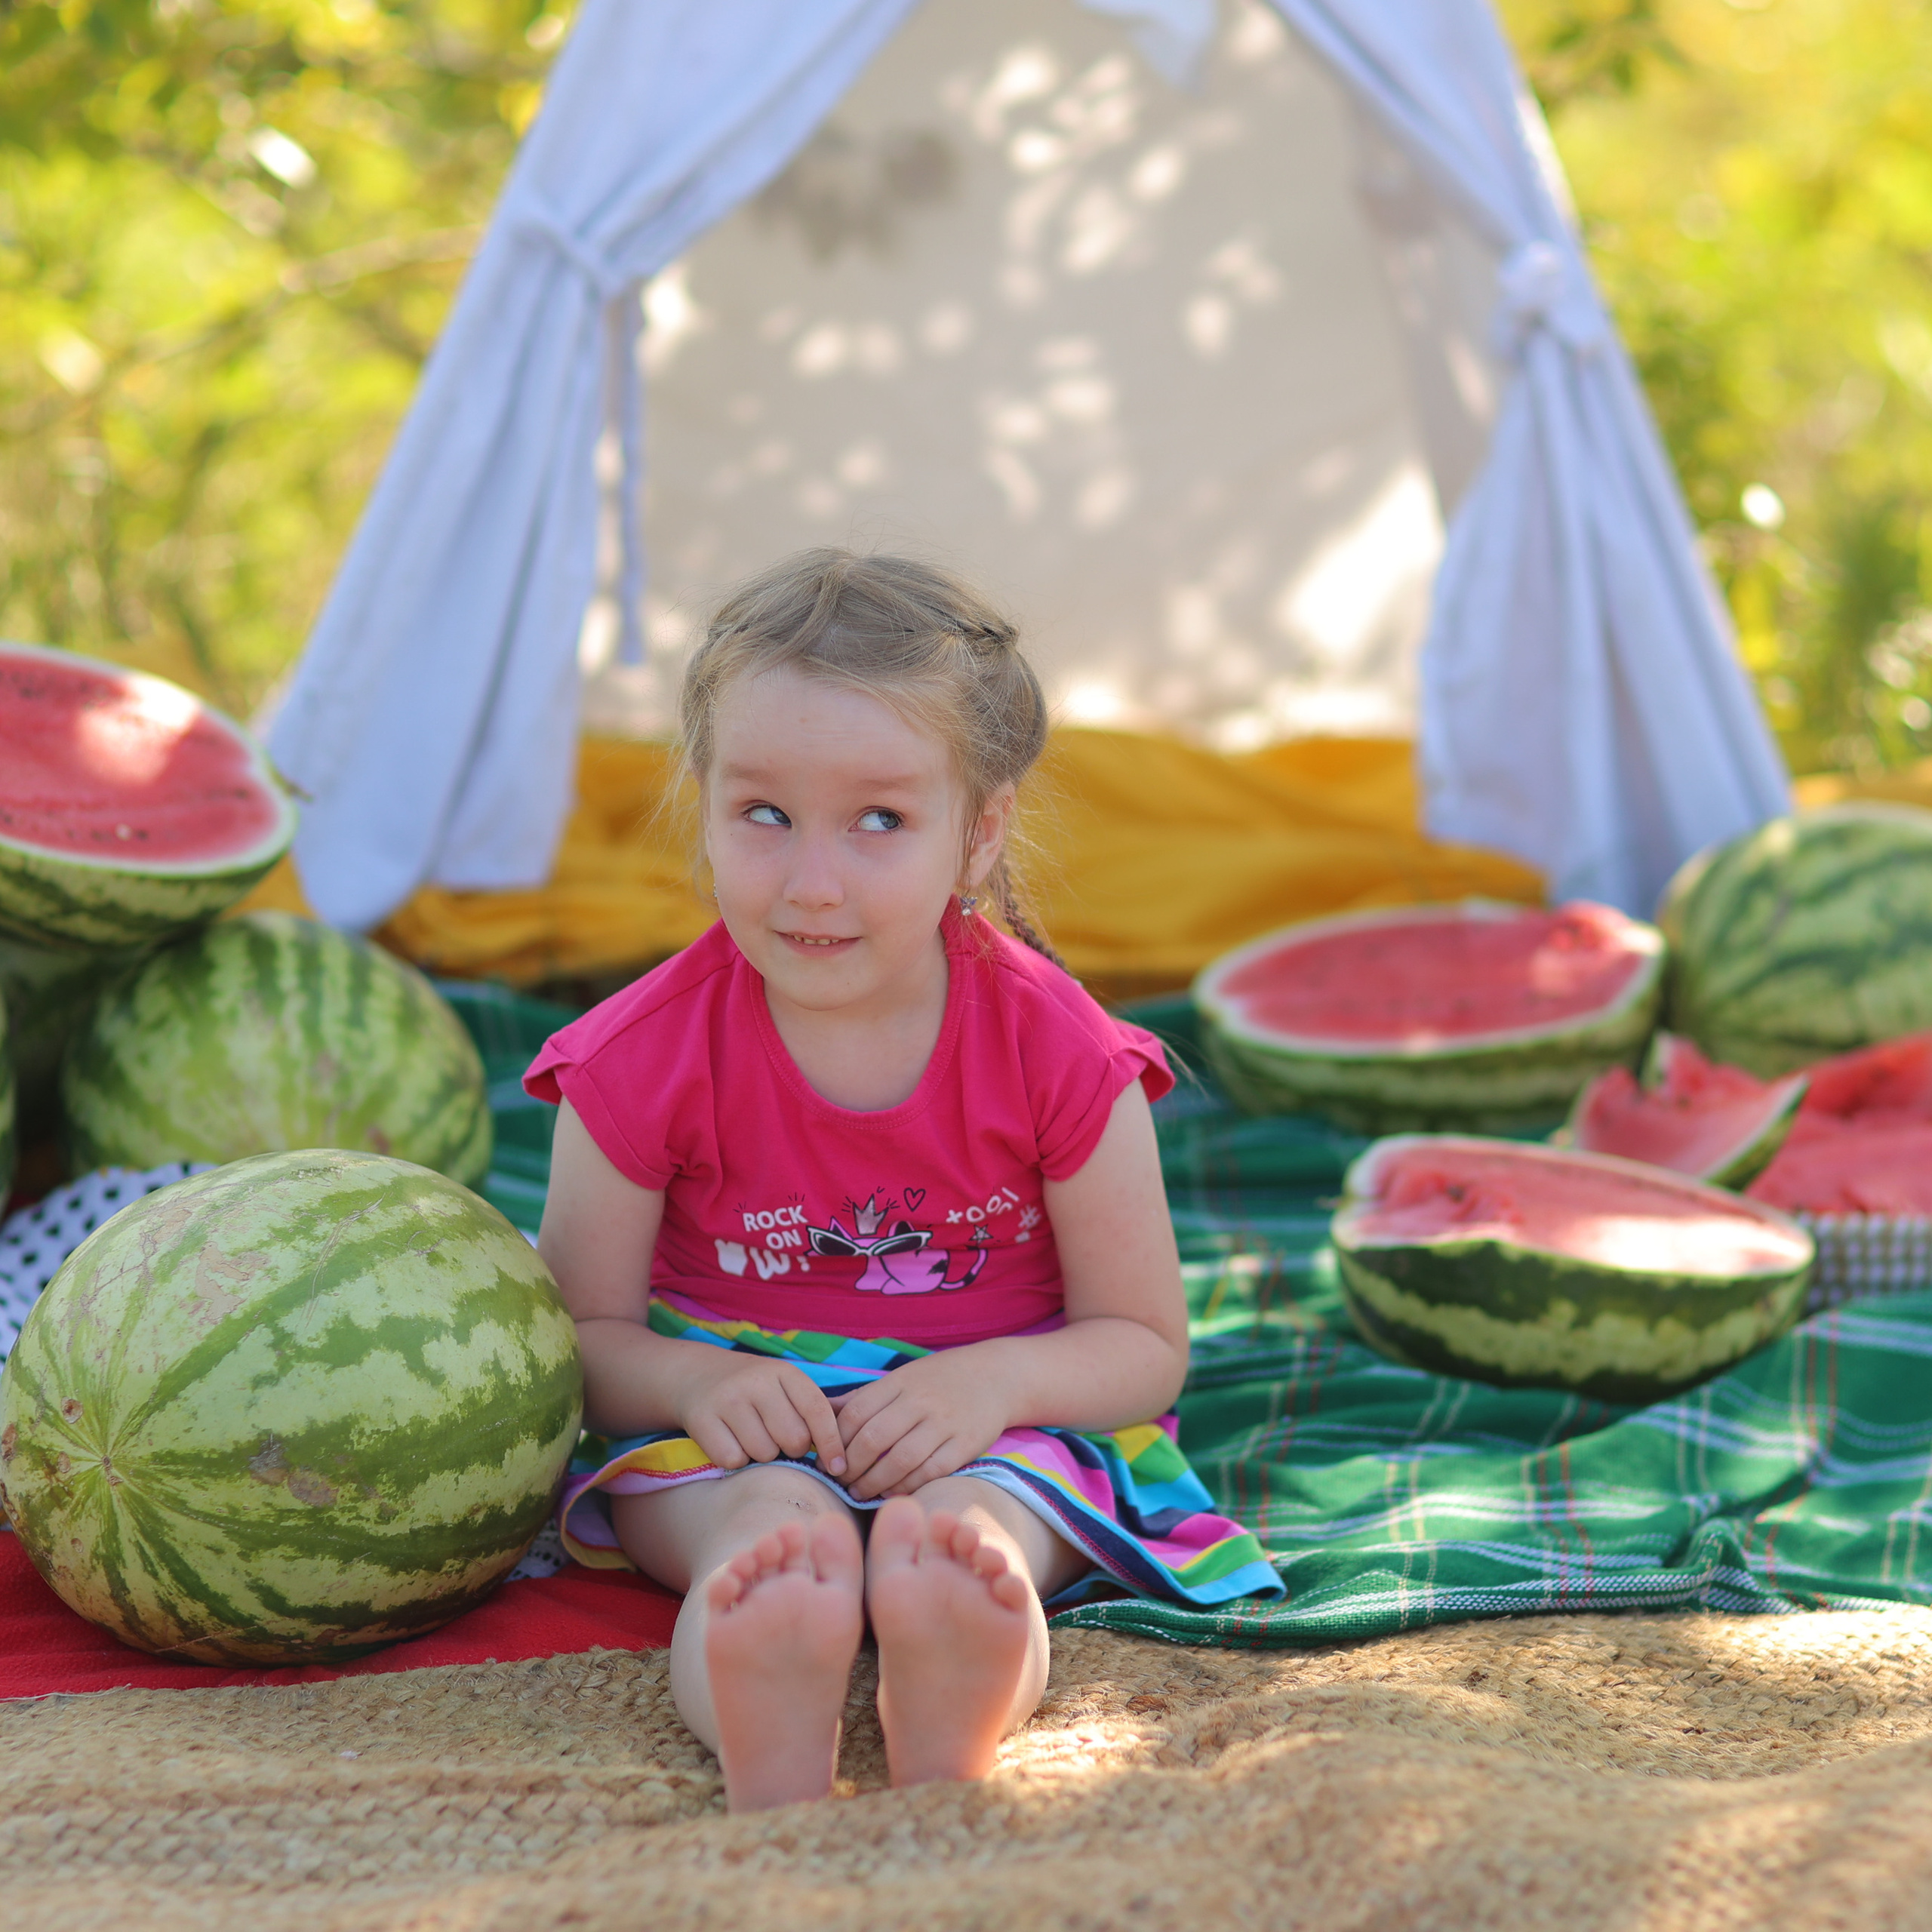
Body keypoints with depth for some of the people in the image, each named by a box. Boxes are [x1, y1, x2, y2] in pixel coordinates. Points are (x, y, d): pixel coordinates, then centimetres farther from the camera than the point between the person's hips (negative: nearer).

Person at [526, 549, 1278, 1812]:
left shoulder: (1055, 1053, -9)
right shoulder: (648, 1058, -9)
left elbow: (1146, 1344, -1)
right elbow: (580, 1329, -1)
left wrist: (993, 1382, -23)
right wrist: (695, 1380, -24)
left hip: (998, 1424, 1)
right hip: (734, 1428, 0)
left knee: (964, 1531, -35)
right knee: (775, 1530, -35)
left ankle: (952, 1737, -65)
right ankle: (770, 1762, -66)